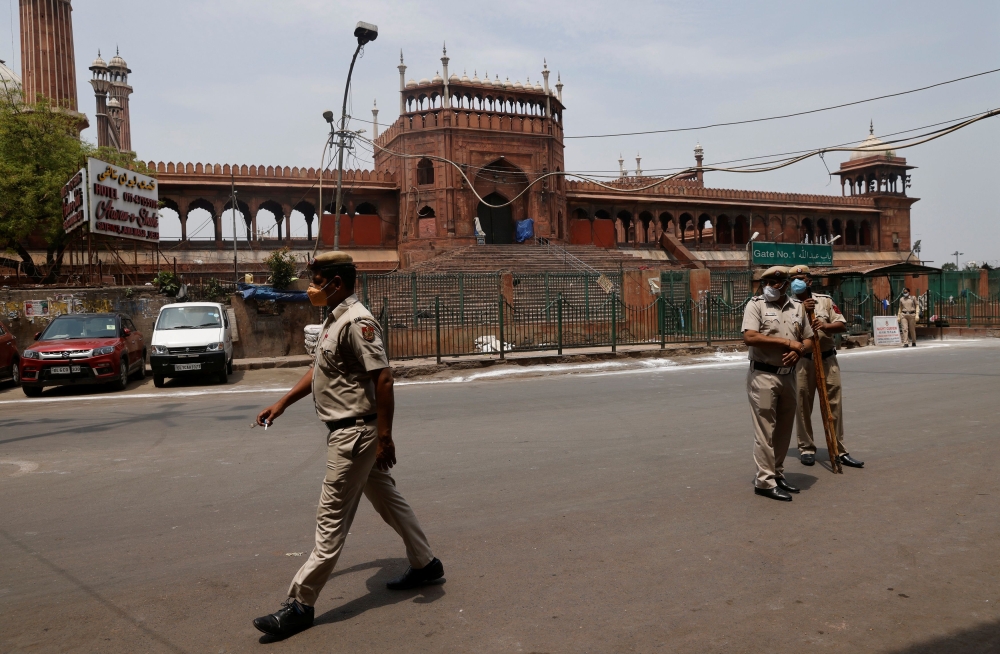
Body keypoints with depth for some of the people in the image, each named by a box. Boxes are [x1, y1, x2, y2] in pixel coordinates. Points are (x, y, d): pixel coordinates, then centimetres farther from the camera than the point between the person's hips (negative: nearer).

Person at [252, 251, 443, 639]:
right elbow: (319, 370, 22)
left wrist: (385, 437, -24)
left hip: (355, 432, -10)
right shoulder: (334, 320, 12)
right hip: (347, 430, 10)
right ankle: (425, 565, 34)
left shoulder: (357, 322, -20)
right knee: (386, 499, 19)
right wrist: (283, 403, 20)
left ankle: (301, 604, 8)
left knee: (332, 519, -2)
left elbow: (383, 378, -25)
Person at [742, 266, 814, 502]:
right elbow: (749, 337, -20)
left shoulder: (796, 308, 10)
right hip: (763, 376, -6)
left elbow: (808, 339, 16)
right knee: (765, 430, -5)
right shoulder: (756, 305, -7)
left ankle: (777, 475, 24)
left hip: (788, 376, 6)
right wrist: (787, 342, -16)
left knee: (784, 429, 13)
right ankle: (765, 481, 1)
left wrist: (798, 351, -8)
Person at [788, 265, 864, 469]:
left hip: (828, 359, 2)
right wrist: (802, 310, -19)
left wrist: (826, 326, -16)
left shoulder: (825, 300, 8)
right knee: (803, 405, 2)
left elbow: (842, 325, 4)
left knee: (834, 405, 3)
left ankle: (840, 450, 9)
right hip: (802, 361, -2)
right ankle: (806, 448, 14)